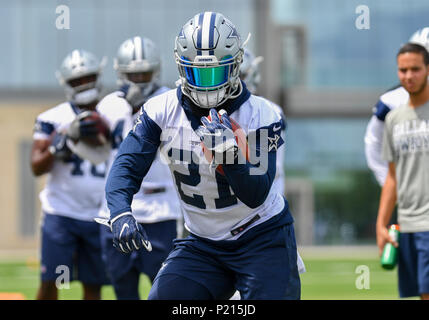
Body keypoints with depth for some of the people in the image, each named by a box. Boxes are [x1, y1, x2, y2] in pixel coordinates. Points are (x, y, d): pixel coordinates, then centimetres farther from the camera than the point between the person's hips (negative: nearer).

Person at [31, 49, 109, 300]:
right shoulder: (53, 119, 1)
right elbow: (37, 167, -5)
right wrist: (55, 149, -22)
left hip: (100, 214, 2)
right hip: (61, 212, -2)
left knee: (93, 284, 4)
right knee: (50, 282, -8)